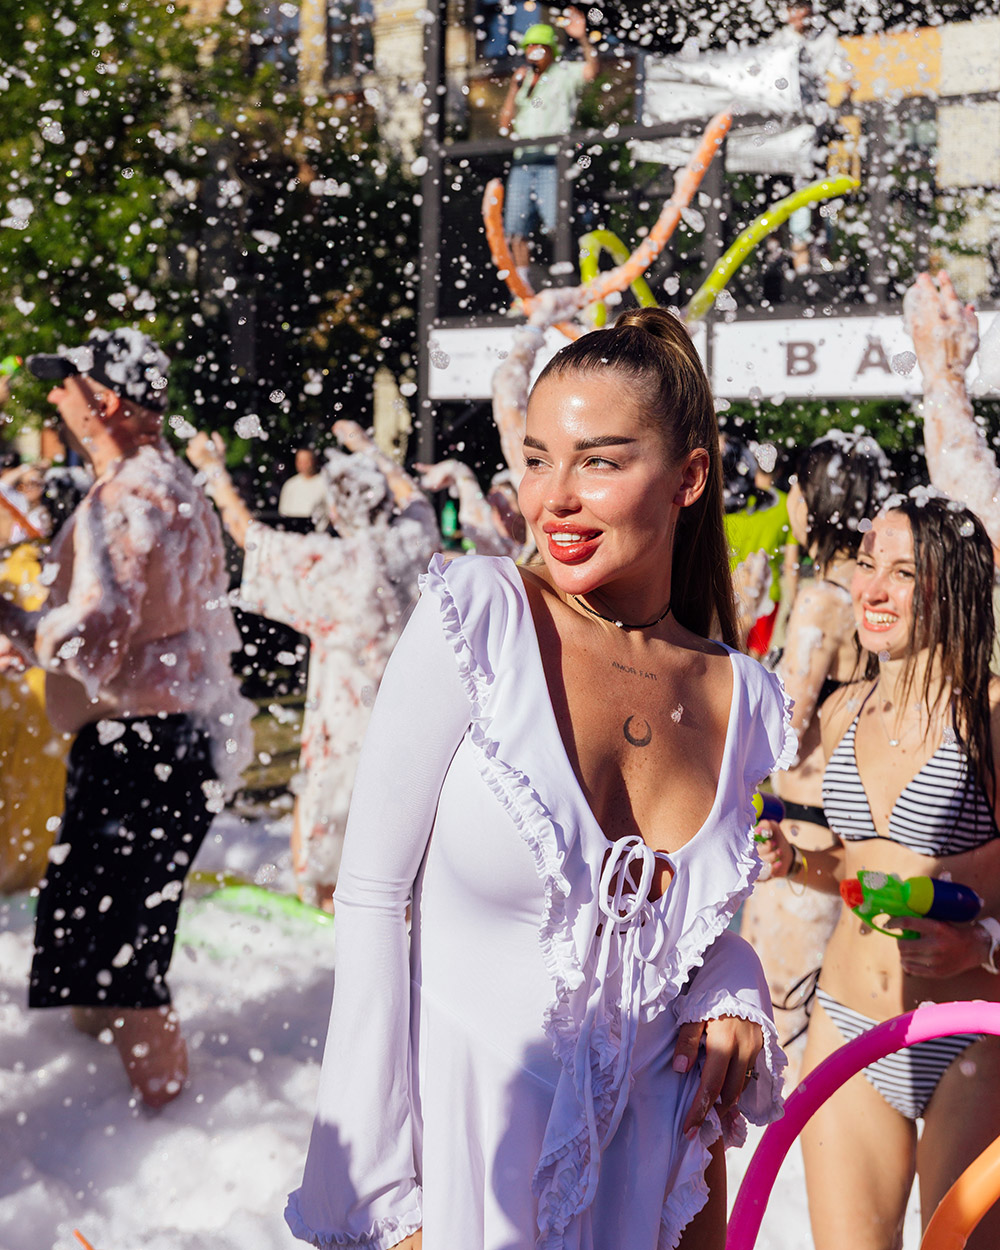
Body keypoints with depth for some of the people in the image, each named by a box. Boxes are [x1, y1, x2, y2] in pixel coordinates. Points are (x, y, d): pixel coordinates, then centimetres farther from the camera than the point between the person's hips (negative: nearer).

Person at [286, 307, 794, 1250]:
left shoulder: (744, 698, -1)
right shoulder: (480, 617, -14)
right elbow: (372, 894, -14)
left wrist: (732, 997, -8)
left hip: (656, 1137, 4)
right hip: (468, 1118, -4)